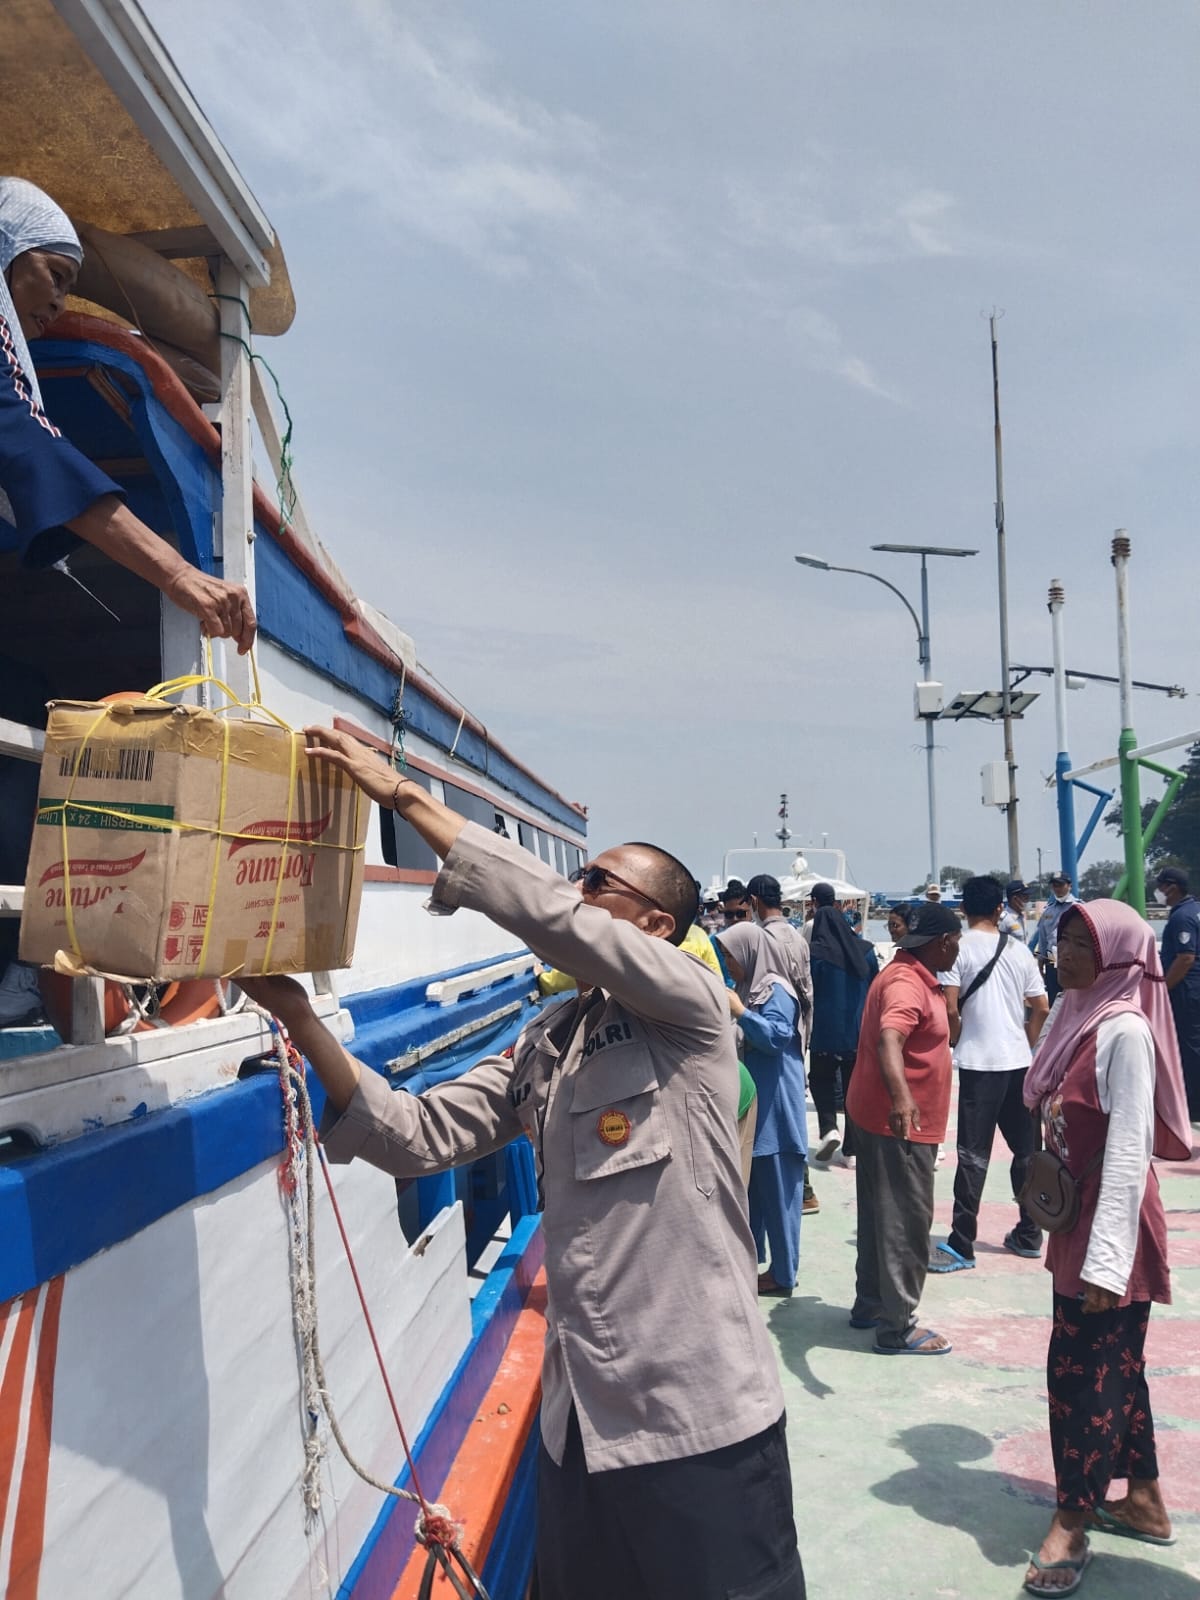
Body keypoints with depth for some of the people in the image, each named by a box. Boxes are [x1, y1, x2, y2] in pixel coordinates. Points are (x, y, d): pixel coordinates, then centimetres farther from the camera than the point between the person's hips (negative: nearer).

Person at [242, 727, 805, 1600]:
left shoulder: (691, 1004, -10)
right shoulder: (544, 1046, 10)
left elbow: (547, 911, -22)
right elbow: (419, 1135, 2)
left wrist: (405, 794, -18)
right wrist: (299, 1015, -7)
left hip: (699, 1418, -6)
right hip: (579, 1416, 7)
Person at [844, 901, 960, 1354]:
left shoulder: (907, 974, 11)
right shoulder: (908, 984, -22)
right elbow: (889, 1040, -41)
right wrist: (901, 1096, -57)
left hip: (879, 1116, 11)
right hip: (902, 1123, -11)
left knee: (879, 1215, 19)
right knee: (905, 1223, -2)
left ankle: (870, 1304, 31)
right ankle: (897, 1328, 7)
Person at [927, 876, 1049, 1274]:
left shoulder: (958, 949, -7)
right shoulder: (1018, 950, 7)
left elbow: (949, 1009, -12)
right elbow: (1041, 1008, 8)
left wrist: (959, 1042, 6)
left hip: (979, 1063, -4)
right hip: (1019, 1062, 4)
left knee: (973, 1156, -2)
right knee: (1027, 1150, 15)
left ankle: (961, 1246, 0)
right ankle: (1029, 1235, 24)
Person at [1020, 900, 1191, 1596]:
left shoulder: (1125, 1029, -20)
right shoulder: (1080, 1015, 5)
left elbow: (1129, 1151, -23)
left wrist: (1105, 1259, -24)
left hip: (1111, 1227, -8)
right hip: (1078, 1218, 8)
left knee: (1082, 1368, 2)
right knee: (1114, 1362, 18)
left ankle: (1072, 1523, 16)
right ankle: (1143, 1500, 33)